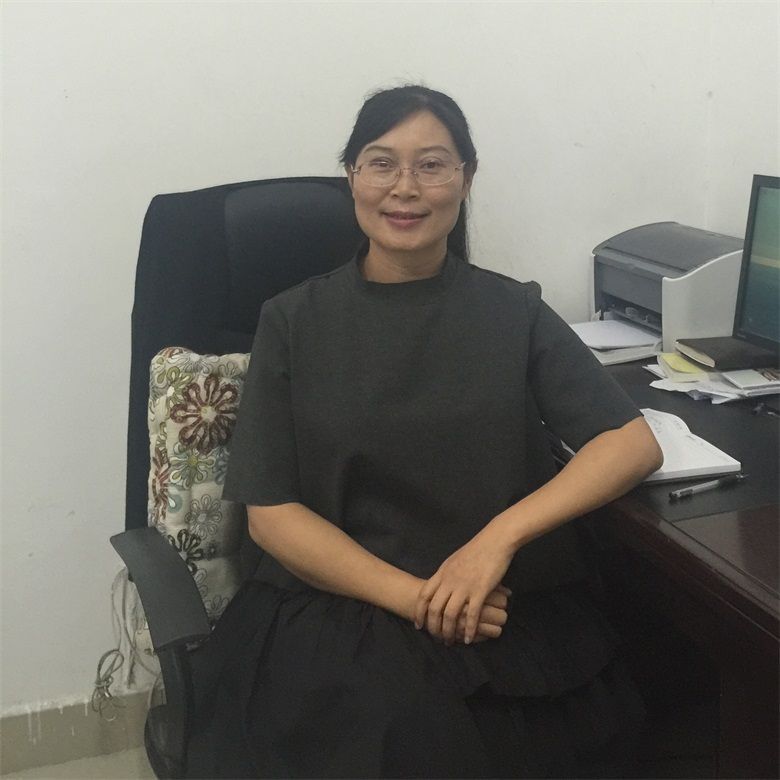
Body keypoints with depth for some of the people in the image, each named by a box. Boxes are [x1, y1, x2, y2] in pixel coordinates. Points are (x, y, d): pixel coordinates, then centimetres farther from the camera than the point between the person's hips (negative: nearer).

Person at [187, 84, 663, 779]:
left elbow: (636, 444, 1)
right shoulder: (294, 321, 5)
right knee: (393, 722, -29)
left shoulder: (514, 311, 7)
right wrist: (412, 596, -14)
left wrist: (501, 535, -15)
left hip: (504, 610, 1)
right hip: (335, 606, 0)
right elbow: (270, 511, 0)